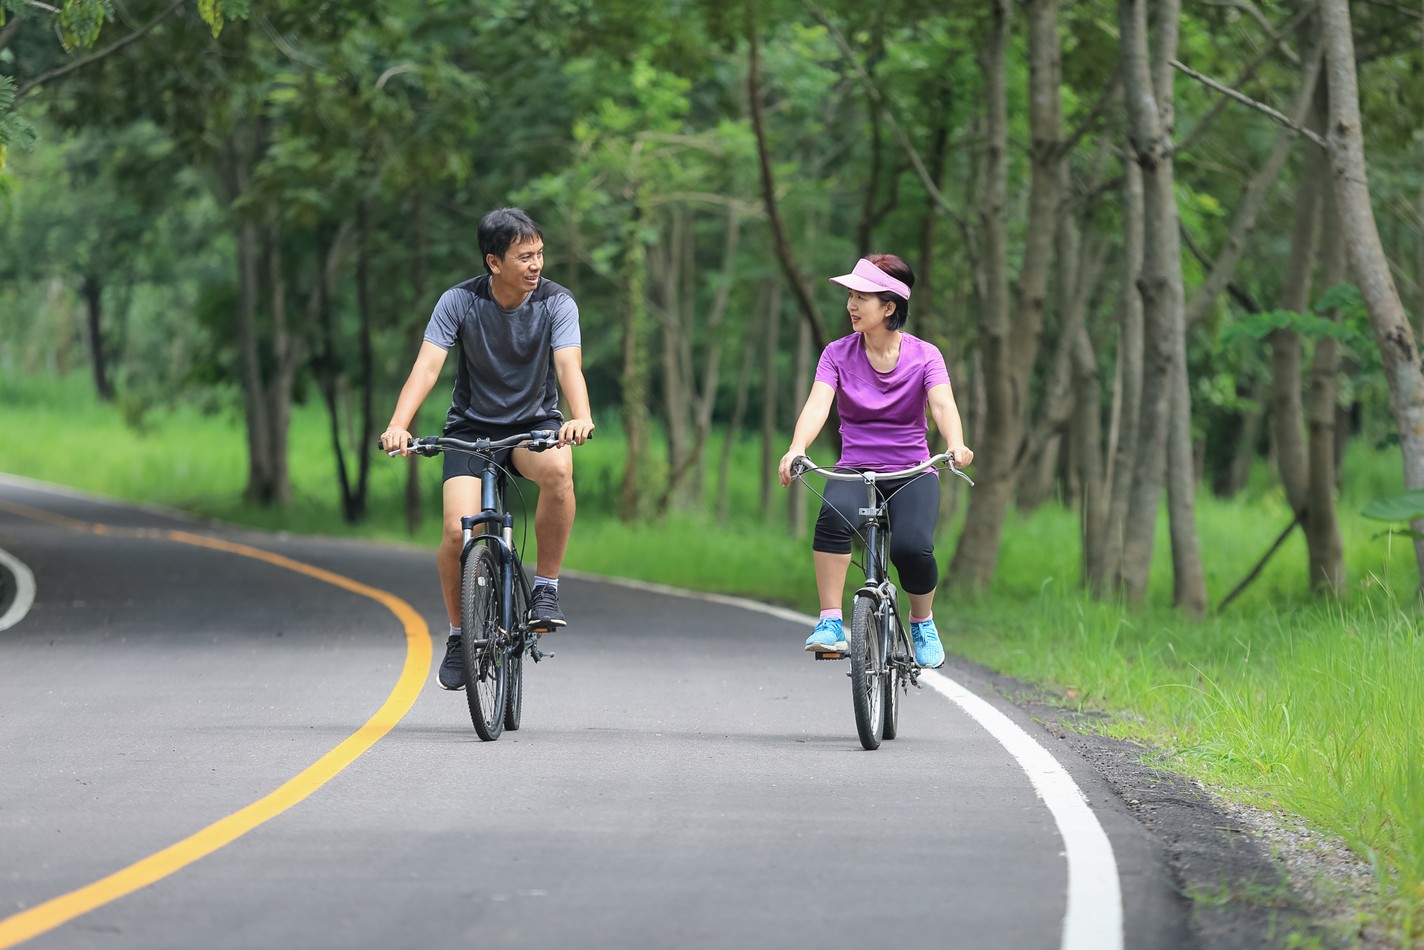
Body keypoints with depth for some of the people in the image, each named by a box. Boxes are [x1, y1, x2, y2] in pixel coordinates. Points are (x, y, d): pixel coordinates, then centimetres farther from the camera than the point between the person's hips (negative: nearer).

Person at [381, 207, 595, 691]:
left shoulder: (556, 302, -13)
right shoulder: (459, 302, -14)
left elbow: (569, 365, -26)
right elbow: (427, 366, -23)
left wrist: (580, 416, -47)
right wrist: (398, 425, -40)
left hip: (534, 424, 0)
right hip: (471, 427, 0)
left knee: (558, 467, -36)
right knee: (458, 531, -21)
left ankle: (546, 588, -17)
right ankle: (459, 634, 6)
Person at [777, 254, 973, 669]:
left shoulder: (924, 355, -2)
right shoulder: (838, 354, 1)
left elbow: (943, 404, -18)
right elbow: (818, 404, -15)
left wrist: (955, 445, -40)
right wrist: (797, 449, -35)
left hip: (912, 472, -1)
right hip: (856, 469, 1)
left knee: (912, 546, -29)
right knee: (835, 515, -35)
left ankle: (923, 622, 3)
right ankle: (830, 623, -30)